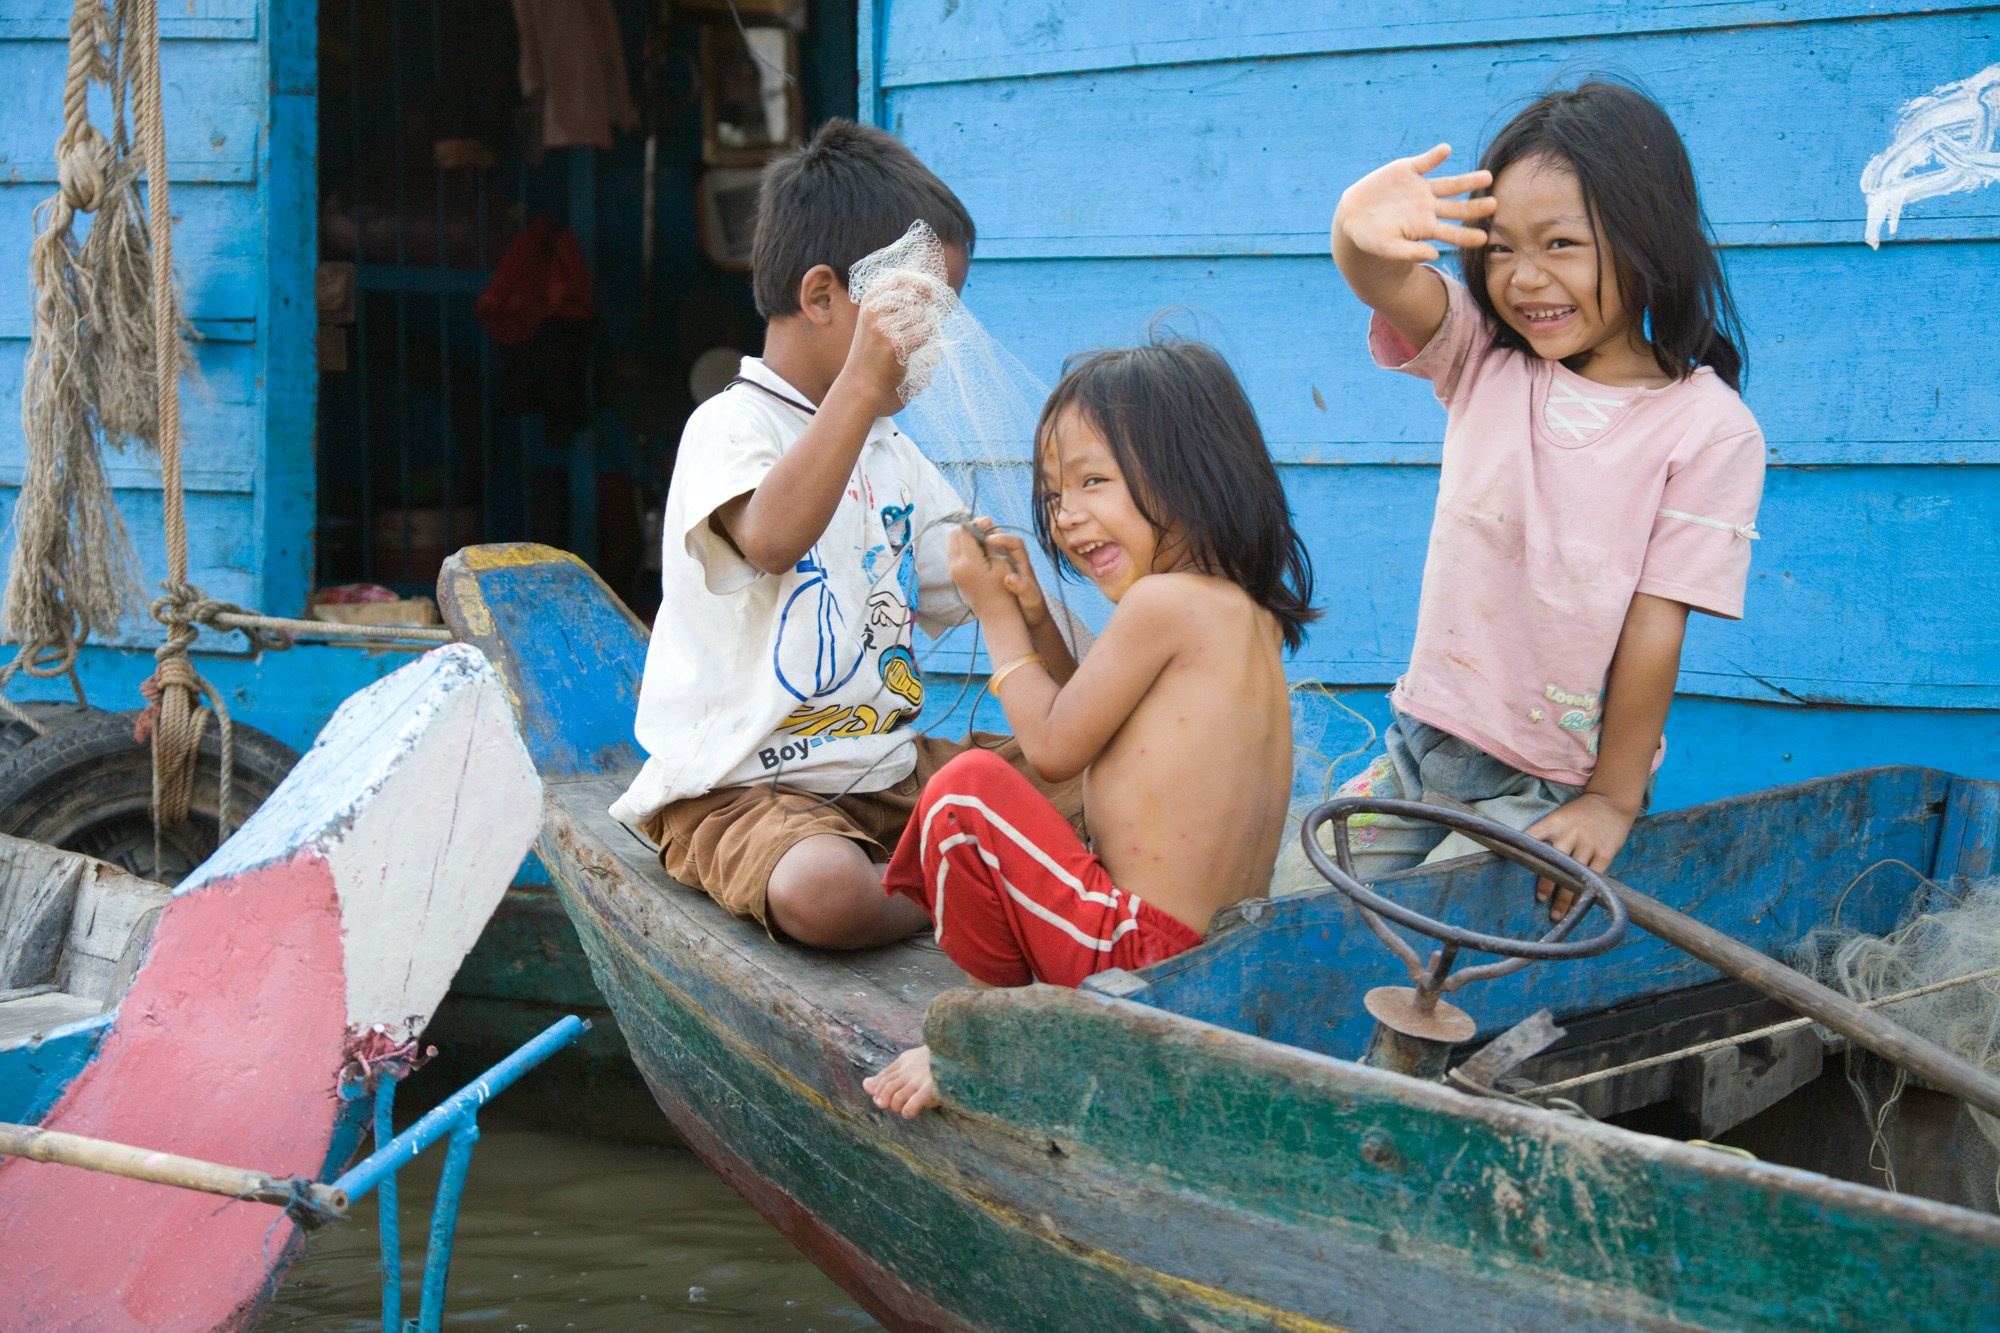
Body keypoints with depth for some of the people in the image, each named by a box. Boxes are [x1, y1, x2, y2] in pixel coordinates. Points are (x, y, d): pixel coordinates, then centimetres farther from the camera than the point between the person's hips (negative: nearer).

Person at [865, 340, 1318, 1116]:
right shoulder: (1250, 615, 13)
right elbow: (1098, 725, 25)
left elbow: (1053, 749, -5)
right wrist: (1034, 621, 16)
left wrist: (996, 614, 7)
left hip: (1144, 954, -11)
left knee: (966, 787, -7)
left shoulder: (1162, 602, -16)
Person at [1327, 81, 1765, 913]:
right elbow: (1387, 284, -22)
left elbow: (1654, 628, -12)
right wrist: (1365, 235, -46)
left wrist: (1615, 799, -10)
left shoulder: (1710, 428, -12)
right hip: (1425, 747, 5)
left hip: (1556, 789, -5)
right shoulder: (1484, 360, 0)